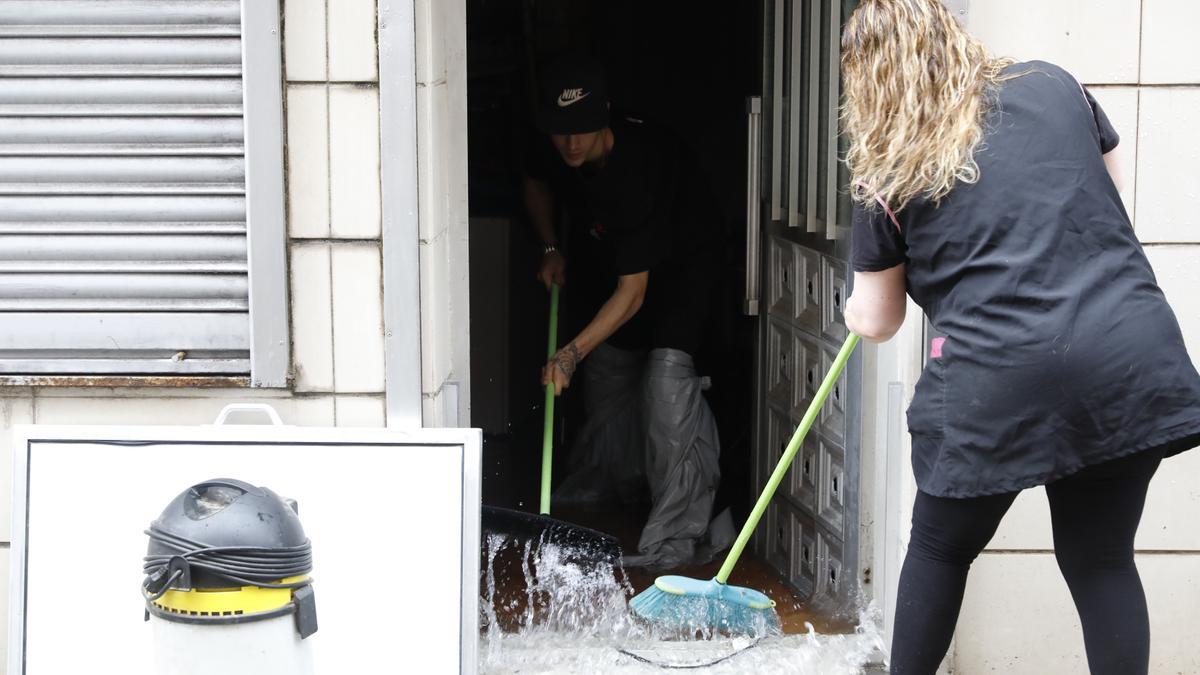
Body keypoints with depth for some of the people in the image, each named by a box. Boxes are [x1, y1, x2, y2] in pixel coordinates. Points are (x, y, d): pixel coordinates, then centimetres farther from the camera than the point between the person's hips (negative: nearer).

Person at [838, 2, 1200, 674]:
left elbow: (877, 321, 15)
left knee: (941, 549, 19)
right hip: (1133, 357, 3)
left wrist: (855, 314, 37)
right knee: (1102, 560, 14)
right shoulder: (1056, 86, 13)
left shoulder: (890, 174, 6)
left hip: (999, 382, -2)